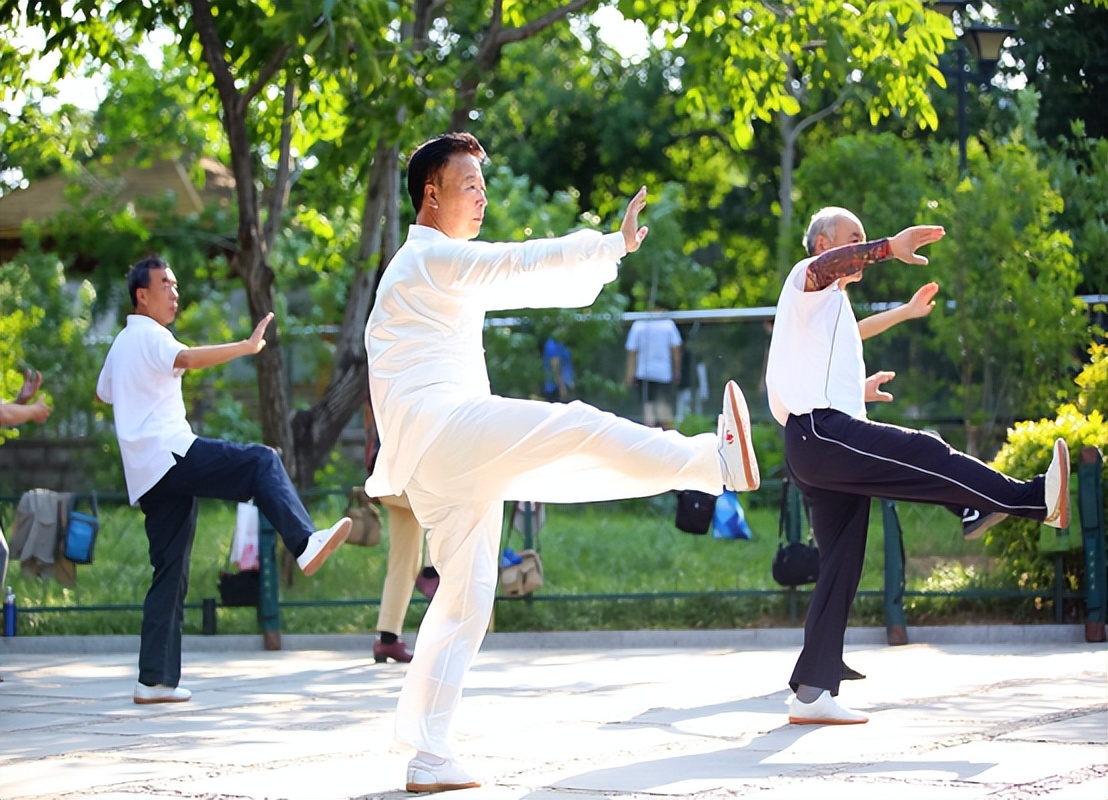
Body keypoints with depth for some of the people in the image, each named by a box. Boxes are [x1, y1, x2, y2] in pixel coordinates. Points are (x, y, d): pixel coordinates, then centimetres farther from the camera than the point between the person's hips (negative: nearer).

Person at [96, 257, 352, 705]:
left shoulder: (121, 345, 26)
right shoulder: (148, 336, -3)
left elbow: (103, 394, 42)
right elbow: (187, 359, -26)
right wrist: (247, 347, -33)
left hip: (148, 478, 9)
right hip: (170, 453, -9)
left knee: (170, 574, 8)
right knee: (262, 462, -19)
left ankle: (155, 679, 6)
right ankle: (305, 544, -41)